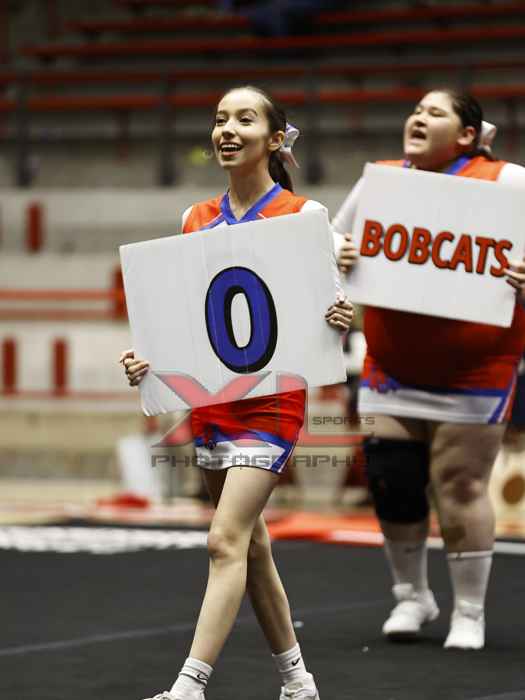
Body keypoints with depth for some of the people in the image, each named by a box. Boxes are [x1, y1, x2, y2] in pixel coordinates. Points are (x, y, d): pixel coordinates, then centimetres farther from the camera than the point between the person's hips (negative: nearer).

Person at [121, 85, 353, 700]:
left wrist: (341, 321, -25)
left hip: (272, 399, -6)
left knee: (227, 540, -15)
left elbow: (328, 307, -2)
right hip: (210, 396, 6)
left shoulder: (302, 214, -6)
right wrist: (147, 359, -3)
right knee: (250, 544, 12)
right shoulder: (196, 219, 9)